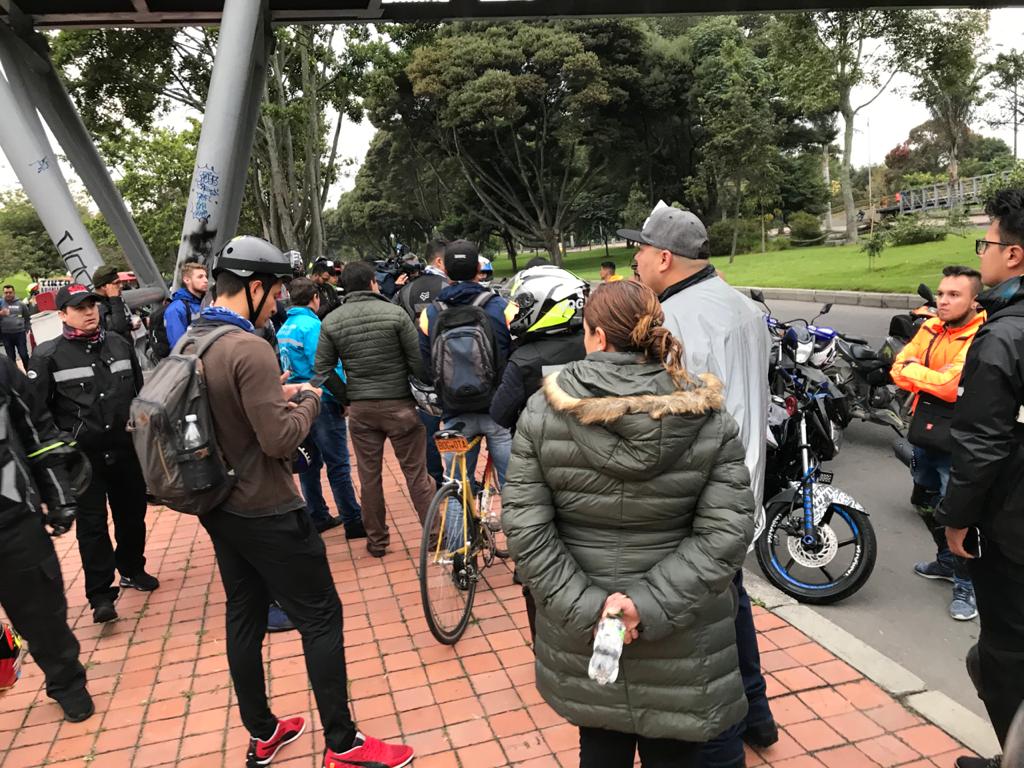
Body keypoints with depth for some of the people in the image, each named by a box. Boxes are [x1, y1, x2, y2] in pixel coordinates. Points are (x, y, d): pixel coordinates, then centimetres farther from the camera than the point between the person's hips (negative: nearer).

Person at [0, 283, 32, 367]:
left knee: (24, 355, 2)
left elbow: (27, 318, 9)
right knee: (10, 357, 12)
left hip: (20, 333, -2)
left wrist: (27, 330, 5)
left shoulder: (21, 304, 2)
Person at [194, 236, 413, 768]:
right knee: (320, 618, 3)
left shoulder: (190, 341, 5)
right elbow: (280, 439, -25)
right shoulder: (249, 348, -23)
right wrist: (307, 402, -8)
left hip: (219, 507, 9)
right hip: (266, 513, -9)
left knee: (244, 617, 17)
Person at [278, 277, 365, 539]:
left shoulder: (284, 328, 9)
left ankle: (317, 517, 24)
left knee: (310, 463, 15)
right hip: (321, 401, -8)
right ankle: (353, 521, 4)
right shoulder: (312, 325, -16)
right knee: (338, 465, -3)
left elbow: (287, 367, 15)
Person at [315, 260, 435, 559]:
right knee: (416, 473, 7)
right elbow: (418, 362, -11)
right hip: (399, 405, -2)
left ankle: (376, 540, 23)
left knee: (369, 475, 12)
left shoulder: (331, 321, 0)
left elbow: (323, 370, 0)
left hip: (360, 408, 3)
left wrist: (347, 398, 11)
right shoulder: (395, 313, -9)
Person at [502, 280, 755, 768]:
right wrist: (650, 604, -17)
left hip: (580, 635, 1)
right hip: (681, 640, 0)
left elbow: (524, 528, -14)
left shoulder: (541, 412, -12)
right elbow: (726, 532, -16)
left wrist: (584, 608, -14)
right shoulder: (708, 419, -11)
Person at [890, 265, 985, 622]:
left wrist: (913, 369, -14)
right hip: (923, 434, 8)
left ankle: (965, 585, 17)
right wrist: (934, 378, -18)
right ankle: (947, 561, 44)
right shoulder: (930, 328, 5)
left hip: (955, 444, -8)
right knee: (926, 503, 23)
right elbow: (899, 372, 0)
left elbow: (953, 387, -28)